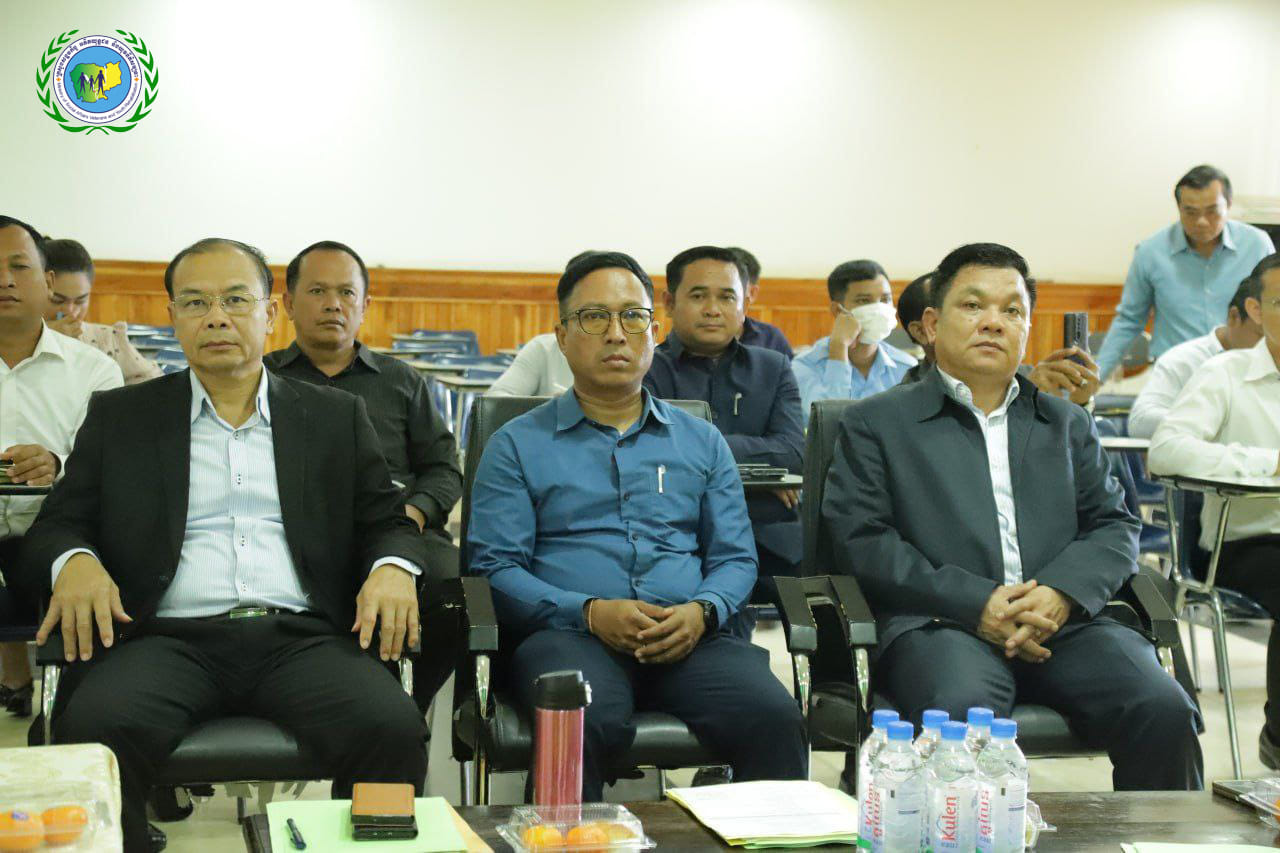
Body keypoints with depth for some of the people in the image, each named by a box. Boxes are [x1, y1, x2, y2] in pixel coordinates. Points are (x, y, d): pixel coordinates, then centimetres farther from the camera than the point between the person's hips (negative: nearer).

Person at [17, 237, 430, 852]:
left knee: (392, 729, -30)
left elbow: (386, 521, 18)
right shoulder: (119, 416, 18)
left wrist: (393, 567, -6)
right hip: (168, 637, 0)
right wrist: (74, 563, -11)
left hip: (302, 636, 1)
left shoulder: (336, 416, 20)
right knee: (96, 729, -33)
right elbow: (56, 527, 13)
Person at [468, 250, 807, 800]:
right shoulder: (517, 445, 14)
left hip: (689, 639, 3)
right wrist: (590, 612, -12)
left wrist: (701, 611, -7)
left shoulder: (702, 443, 23)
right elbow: (495, 566, 4)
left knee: (774, 718, -29)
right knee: (586, 724, -38)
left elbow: (735, 558, 17)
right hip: (568, 634, -2)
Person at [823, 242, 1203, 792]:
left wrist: (1062, 593, -6)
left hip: (1063, 623, 4)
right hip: (939, 625, -3)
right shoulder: (876, 423, 16)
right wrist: (975, 604, -11)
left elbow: (1114, 526, 18)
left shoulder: (1067, 423, 28)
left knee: (1164, 710, -24)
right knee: (965, 714, -37)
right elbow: (861, 541, 2)